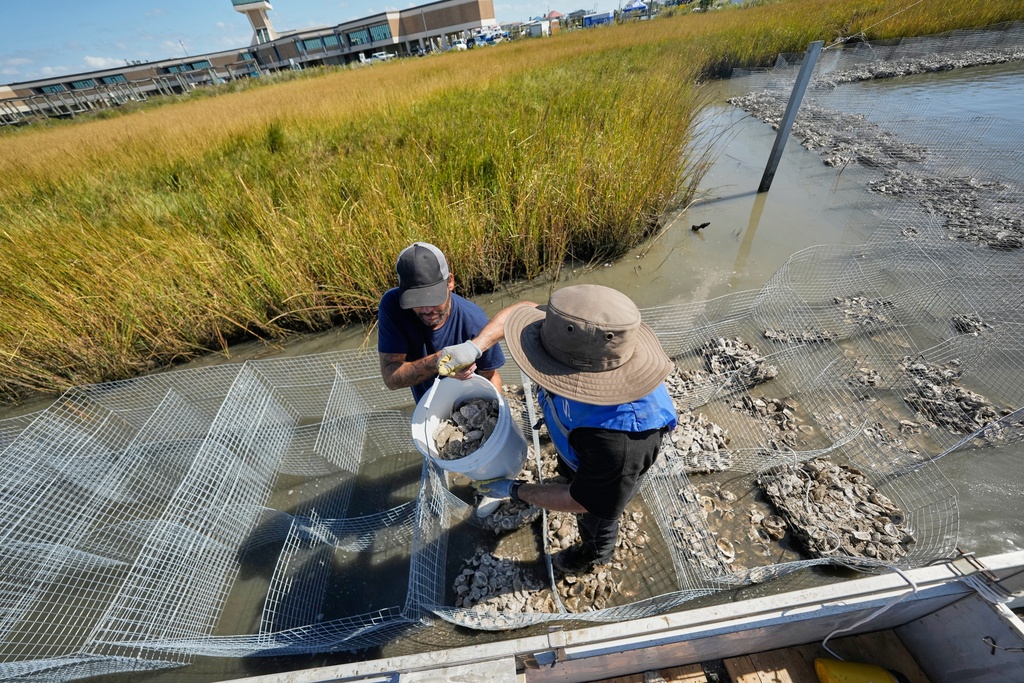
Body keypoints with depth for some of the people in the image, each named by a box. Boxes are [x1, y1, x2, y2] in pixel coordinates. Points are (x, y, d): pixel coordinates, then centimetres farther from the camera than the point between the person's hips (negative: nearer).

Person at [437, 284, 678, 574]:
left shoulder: (619, 440, -50)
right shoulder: (579, 343, -37)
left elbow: (584, 501, -30)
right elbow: (527, 310, -20)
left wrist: (515, 491, -21)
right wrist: (475, 345, -33)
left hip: (604, 478, -4)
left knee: (593, 518, 30)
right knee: (566, 470, 38)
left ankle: (596, 554, 66)